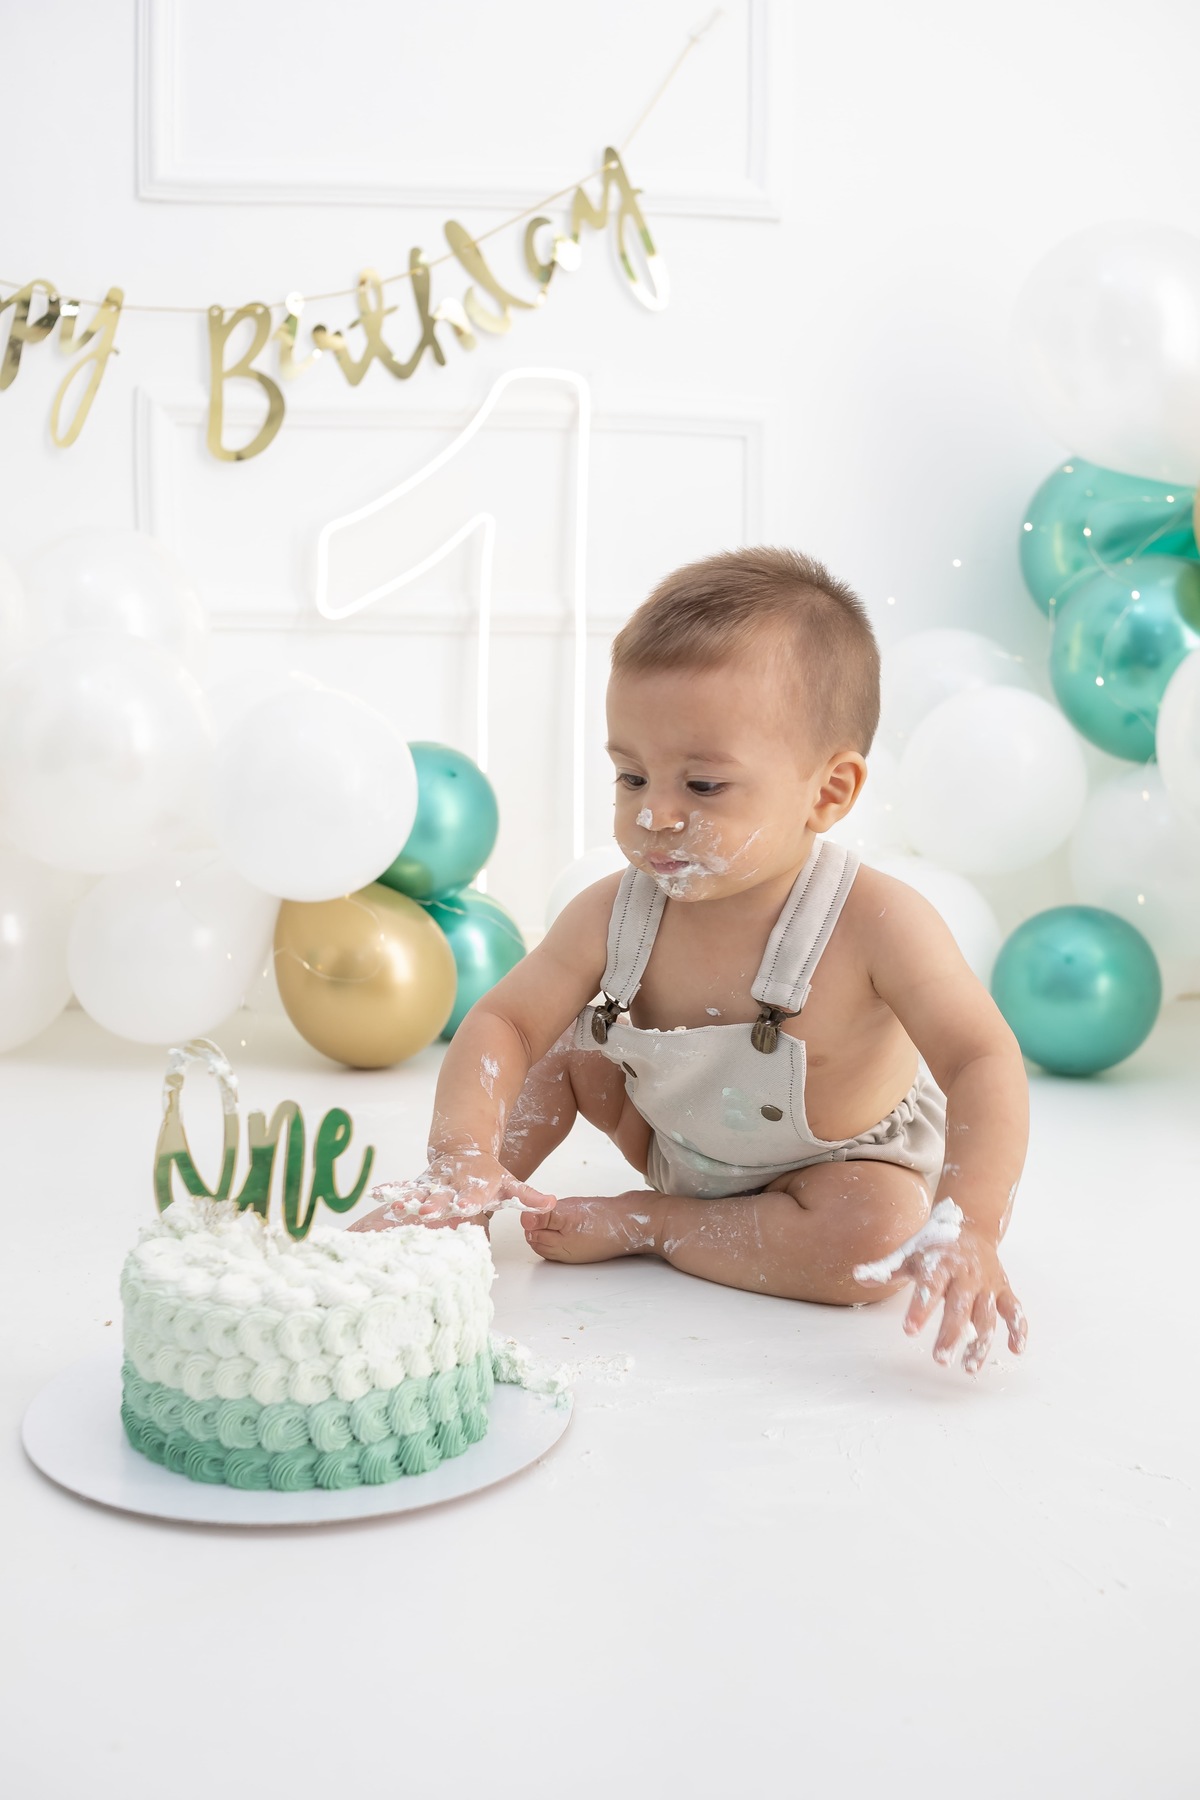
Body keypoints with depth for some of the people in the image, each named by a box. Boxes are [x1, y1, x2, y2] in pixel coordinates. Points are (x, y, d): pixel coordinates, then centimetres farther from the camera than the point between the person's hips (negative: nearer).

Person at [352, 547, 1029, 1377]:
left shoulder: (875, 923, -36)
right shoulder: (615, 916, -24)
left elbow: (983, 1061, -37)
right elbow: (502, 1021, -22)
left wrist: (968, 1228, -51)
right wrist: (463, 1161, -39)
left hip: (841, 1161, -3)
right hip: (677, 1143, 4)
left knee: (878, 1240, -32)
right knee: (565, 1041, -6)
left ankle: (641, 1225, -18)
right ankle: (457, 1208, 2)